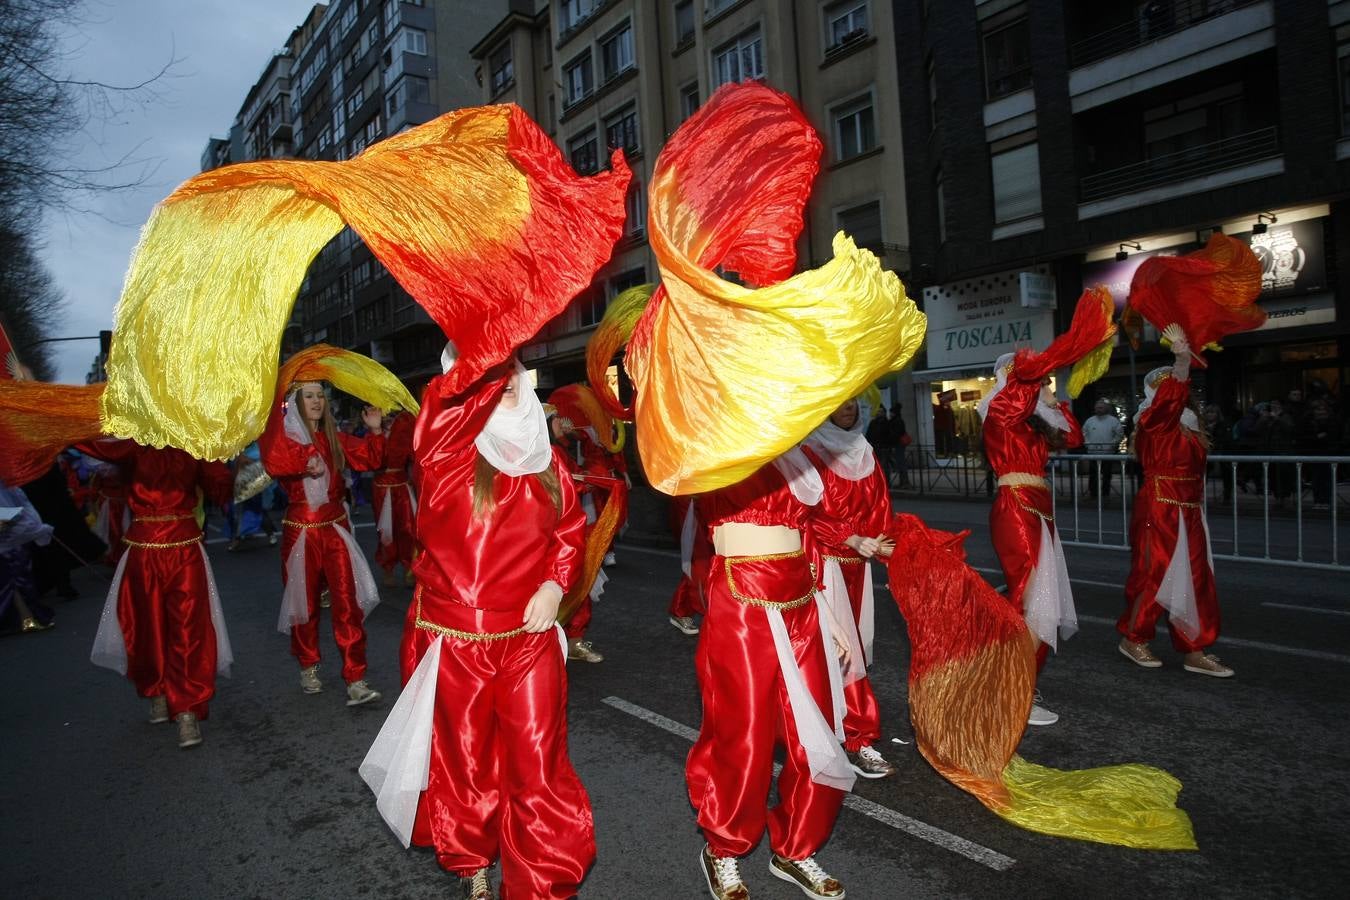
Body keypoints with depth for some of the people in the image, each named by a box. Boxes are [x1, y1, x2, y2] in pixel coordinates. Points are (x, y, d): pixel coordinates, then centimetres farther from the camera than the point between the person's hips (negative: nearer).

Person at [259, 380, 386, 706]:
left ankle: (355, 679, -2)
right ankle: (308, 667, 33)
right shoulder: (283, 437, -5)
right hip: (301, 531, -2)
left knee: (348, 603, -4)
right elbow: (275, 462, -25)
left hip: (335, 528, 2)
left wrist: (375, 430, -6)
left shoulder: (334, 438, 8)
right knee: (306, 604, 12)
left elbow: (370, 459, 5)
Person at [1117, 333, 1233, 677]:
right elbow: (1172, 394, -30)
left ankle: (1194, 651, 16)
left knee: (1194, 580, 8)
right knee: (1154, 575, -1)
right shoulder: (1154, 419, -10)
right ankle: (1132, 638, 17)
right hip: (1160, 510, -8)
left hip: (1187, 512, 8)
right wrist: (1182, 359, -32)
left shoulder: (1185, 421, 12)